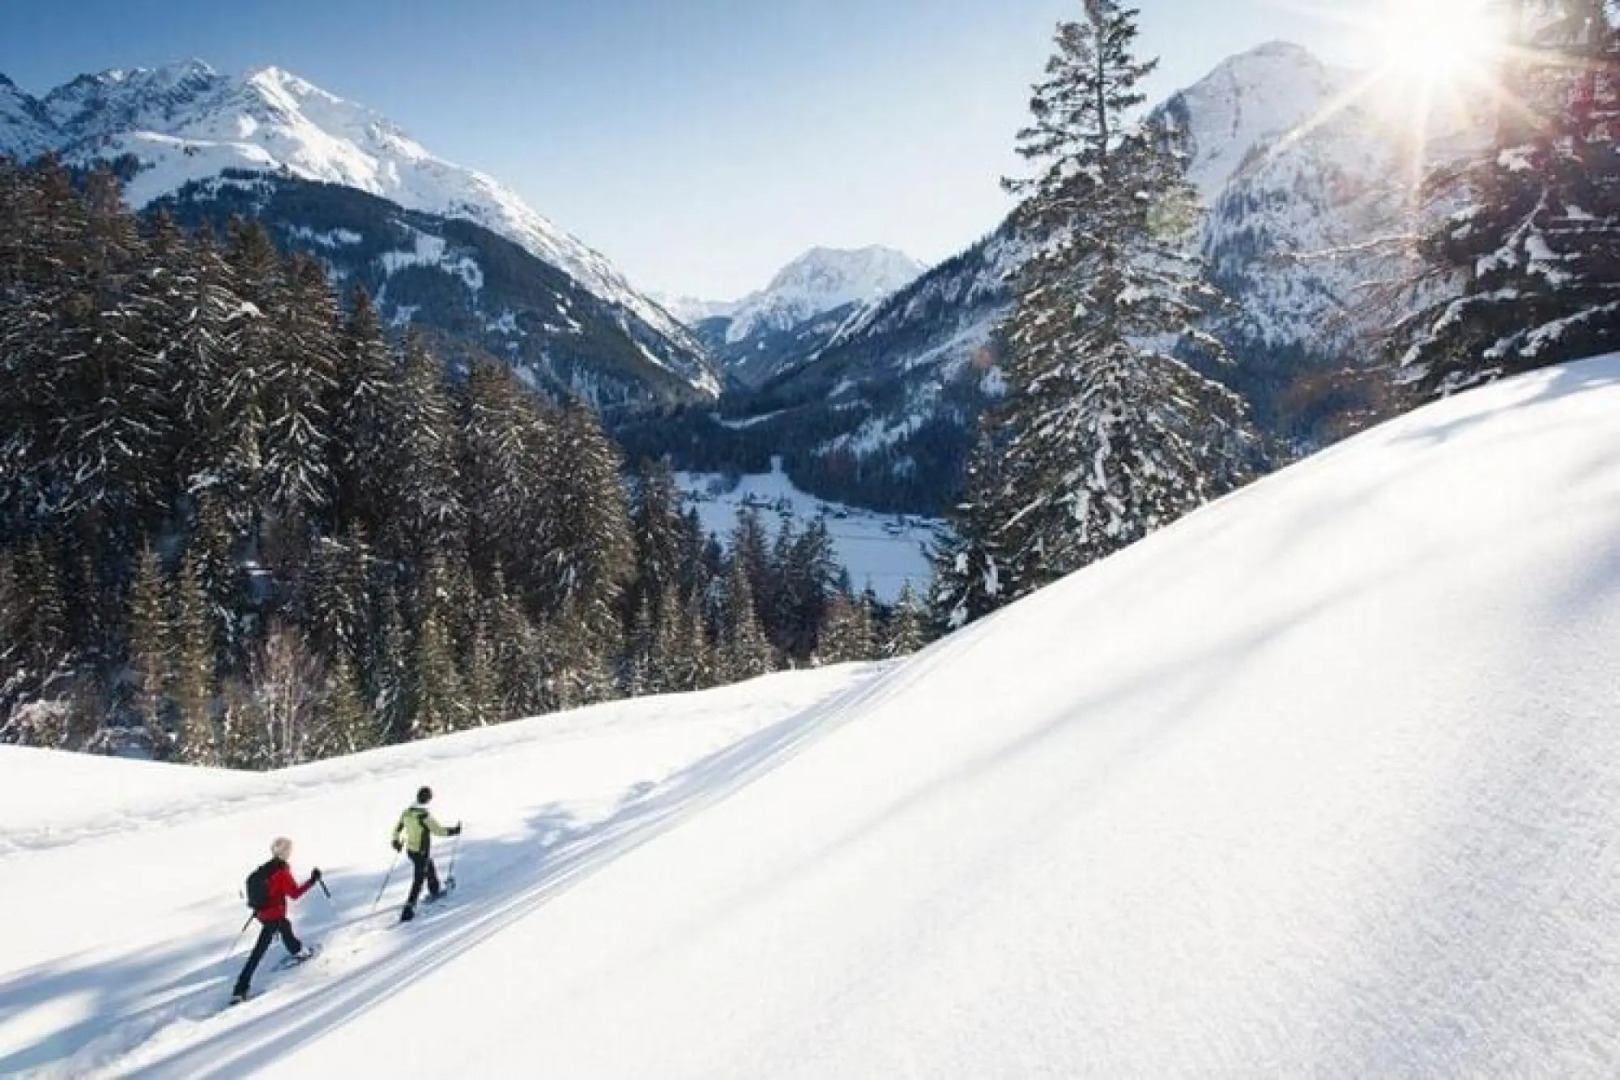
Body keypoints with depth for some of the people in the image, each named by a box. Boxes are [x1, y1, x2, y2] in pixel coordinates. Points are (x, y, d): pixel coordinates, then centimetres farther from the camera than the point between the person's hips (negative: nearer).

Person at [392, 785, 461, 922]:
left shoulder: (407, 811, -4)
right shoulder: (424, 814, -27)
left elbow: (398, 827, 8)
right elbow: (438, 830, -21)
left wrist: (396, 841, 26)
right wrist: (454, 831, -6)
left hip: (410, 849, 8)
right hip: (422, 853, -8)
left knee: (431, 870, 29)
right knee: (418, 881, 3)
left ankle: (434, 893, 49)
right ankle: (408, 909, 3)